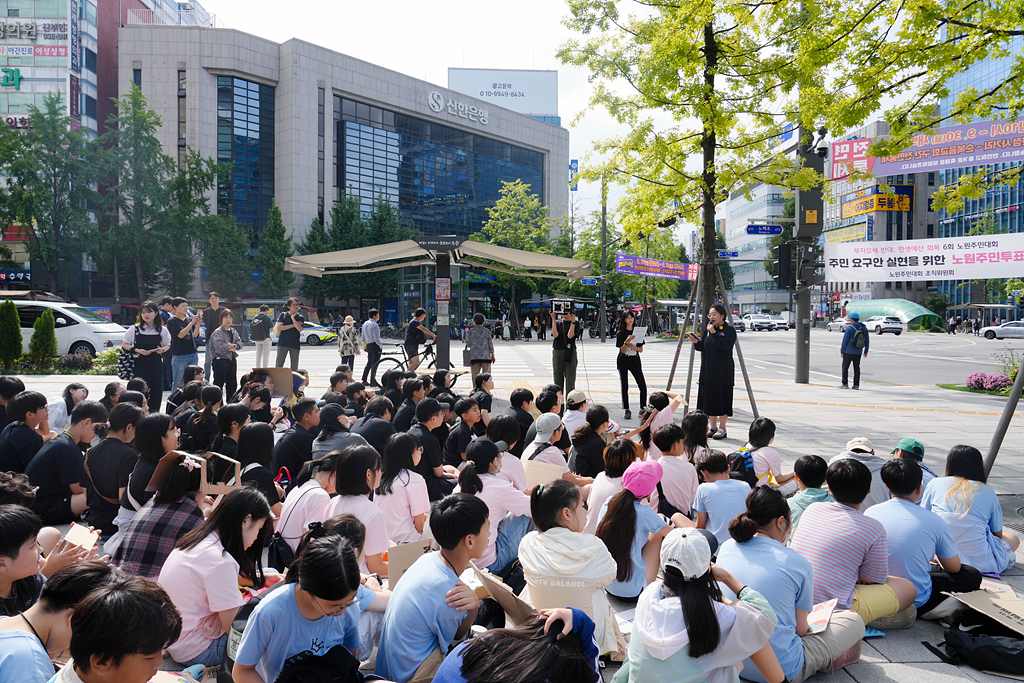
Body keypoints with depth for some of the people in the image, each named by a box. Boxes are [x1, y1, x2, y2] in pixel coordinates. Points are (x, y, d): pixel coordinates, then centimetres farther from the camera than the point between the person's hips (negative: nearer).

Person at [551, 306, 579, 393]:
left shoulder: (575, 323, 3)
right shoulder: (557, 323, 10)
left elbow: (570, 336, -12)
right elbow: (555, 335, -8)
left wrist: (573, 322, -17)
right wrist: (553, 320, -9)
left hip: (570, 353, -2)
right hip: (557, 352, 3)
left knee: (570, 377, -4)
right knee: (558, 377, 5)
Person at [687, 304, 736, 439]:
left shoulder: (729, 330, -4)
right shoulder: (708, 329, 12)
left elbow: (725, 346, -19)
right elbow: (701, 347, 8)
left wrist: (714, 333, -19)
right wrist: (696, 342, -12)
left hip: (723, 372, -6)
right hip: (708, 371, 6)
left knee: (722, 398, -3)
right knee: (709, 398, 8)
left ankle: (722, 429, 6)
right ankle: (713, 427, 18)